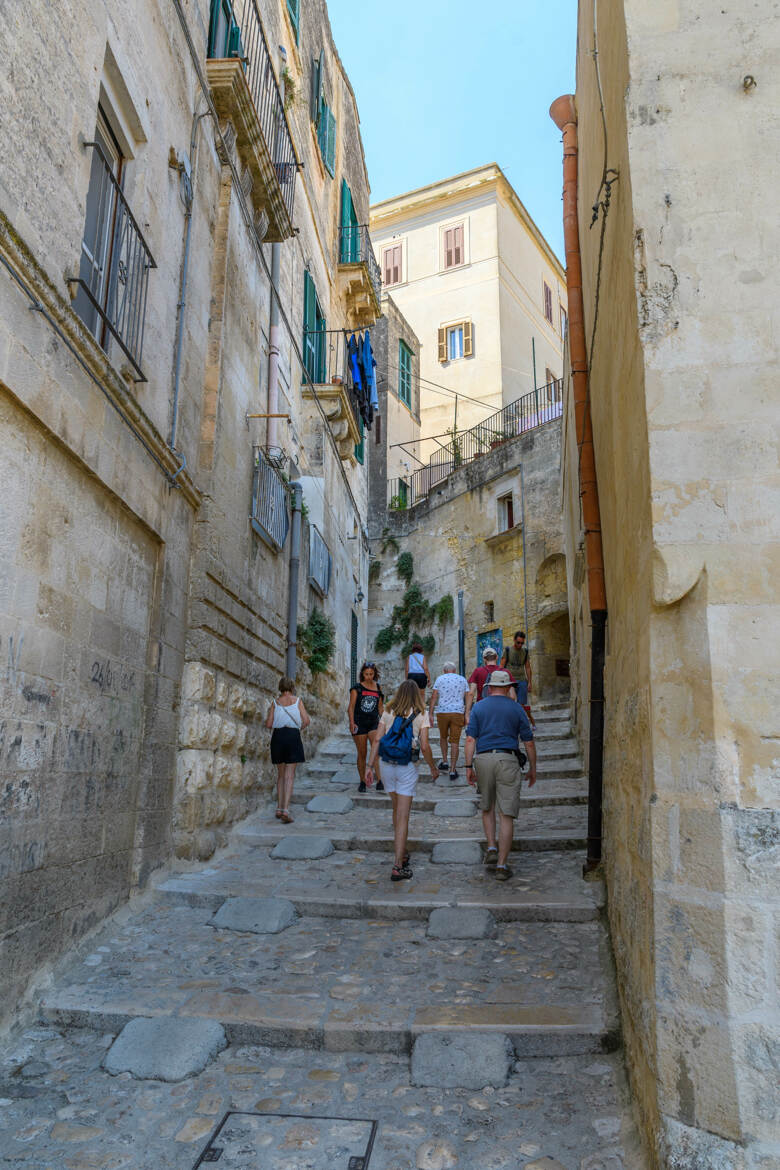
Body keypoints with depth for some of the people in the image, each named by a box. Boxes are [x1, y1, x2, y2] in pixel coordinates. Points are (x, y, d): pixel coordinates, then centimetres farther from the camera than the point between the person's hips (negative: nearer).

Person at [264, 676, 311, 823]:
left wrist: (268, 715, 22)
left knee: (280, 774, 15)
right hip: (293, 736, -2)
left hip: (278, 735, 2)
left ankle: (279, 808, 16)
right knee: (290, 775, -3)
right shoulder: (297, 701, 3)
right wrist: (301, 727, 18)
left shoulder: (275, 702, 6)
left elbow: (269, 724, 1)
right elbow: (306, 721, -2)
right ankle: (285, 810, -12)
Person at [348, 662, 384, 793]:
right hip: (359, 723, -2)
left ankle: (379, 782, -15)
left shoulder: (378, 687, 10)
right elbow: (351, 706, -4)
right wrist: (352, 722, -15)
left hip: (374, 723, 2)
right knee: (362, 753, 5)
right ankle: (362, 781, 18)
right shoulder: (357, 688, 0)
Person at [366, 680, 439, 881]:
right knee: (403, 817, 0)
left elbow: (377, 740, -1)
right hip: (407, 768, -4)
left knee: (397, 810, 22)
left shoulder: (388, 712, 4)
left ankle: (401, 854, 34)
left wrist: (370, 766, 2)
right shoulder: (421, 715, -5)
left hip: (387, 765, 4)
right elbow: (424, 746, -10)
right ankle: (398, 866, -2)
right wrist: (433, 768, 4)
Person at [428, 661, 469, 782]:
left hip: (442, 712, 0)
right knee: (455, 742, 3)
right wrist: (466, 716, 11)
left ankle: (444, 761, 27)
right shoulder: (462, 679, 10)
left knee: (443, 736, 25)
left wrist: (430, 714, -1)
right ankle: (452, 770, 0)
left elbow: (434, 696, -2)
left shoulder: (440, 679, 5)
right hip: (458, 713, 0)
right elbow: (467, 698, 7)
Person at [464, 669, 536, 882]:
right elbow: (528, 742, 7)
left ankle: (491, 848, 10)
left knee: (487, 808, 23)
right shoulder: (516, 708, 7)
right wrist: (532, 768, 15)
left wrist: (469, 766, 1)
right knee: (506, 814, 0)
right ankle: (502, 865, -1)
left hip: (483, 759, 1)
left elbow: (470, 739, 0)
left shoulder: (478, 707, 8)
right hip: (508, 760, -1)